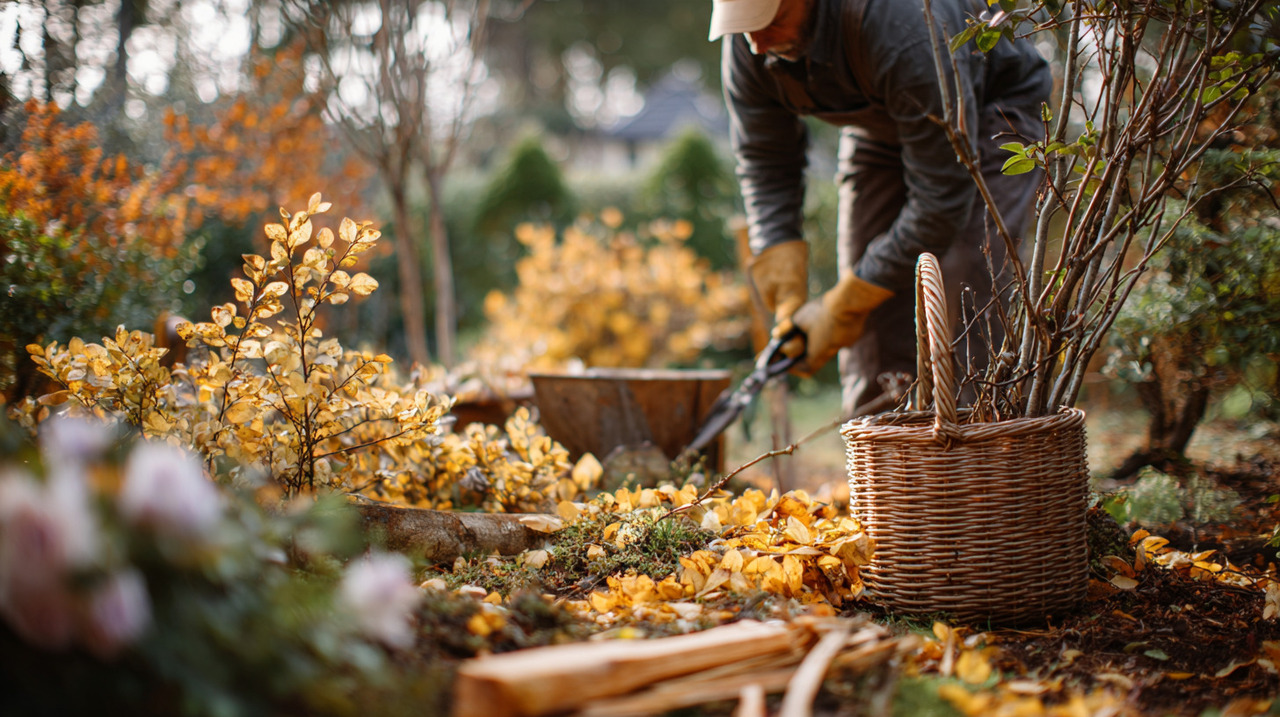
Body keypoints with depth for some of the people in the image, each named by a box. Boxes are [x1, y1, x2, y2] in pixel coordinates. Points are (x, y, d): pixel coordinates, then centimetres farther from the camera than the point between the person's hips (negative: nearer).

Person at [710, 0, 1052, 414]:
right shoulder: (748, 43, -24)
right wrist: (788, 298, -19)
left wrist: (843, 309, -29)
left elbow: (941, 198, -35)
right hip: (879, 127, 5)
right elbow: (764, 163, -9)